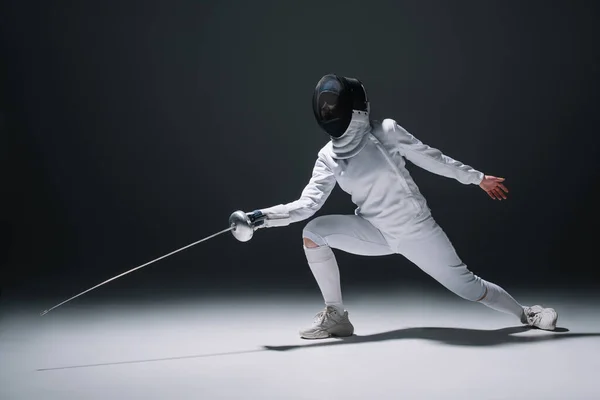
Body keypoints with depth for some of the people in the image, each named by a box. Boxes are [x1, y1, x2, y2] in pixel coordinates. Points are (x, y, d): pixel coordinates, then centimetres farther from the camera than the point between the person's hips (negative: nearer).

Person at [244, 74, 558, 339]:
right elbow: (307, 205, -14)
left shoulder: (386, 131, -18)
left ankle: (525, 313, 28)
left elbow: (431, 158, -6)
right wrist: (264, 217, -28)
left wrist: (477, 178, 1)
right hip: (375, 232, 3)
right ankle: (336, 315, -5)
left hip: (415, 230, -3)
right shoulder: (329, 156, -8)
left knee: (466, 286, -1)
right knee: (313, 231, -18)